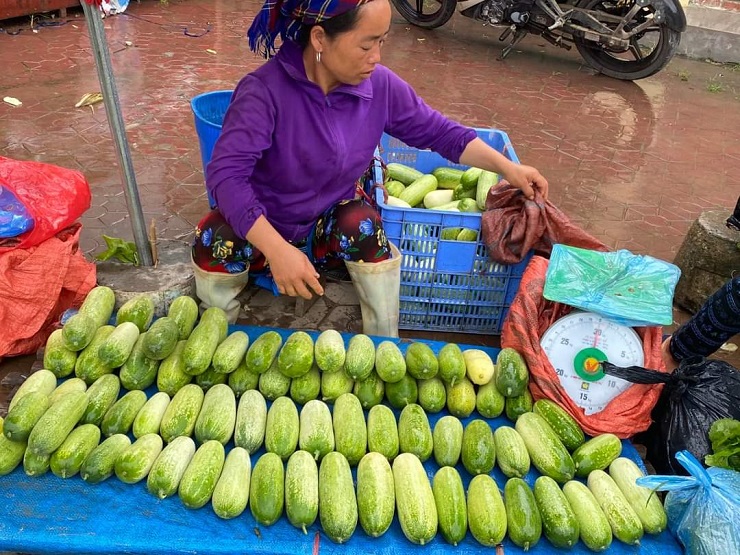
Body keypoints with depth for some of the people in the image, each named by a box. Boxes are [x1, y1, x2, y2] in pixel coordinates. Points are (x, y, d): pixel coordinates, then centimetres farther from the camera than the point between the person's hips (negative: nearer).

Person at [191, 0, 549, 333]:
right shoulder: (264, 91, -25)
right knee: (215, 244, -30)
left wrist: (506, 167, -9)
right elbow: (226, 174, -34)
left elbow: (438, 131, -2)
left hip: (332, 228, 3)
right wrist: (277, 250, -45)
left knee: (364, 225, -29)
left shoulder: (380, 85, -13)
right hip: (263, 226, -2)